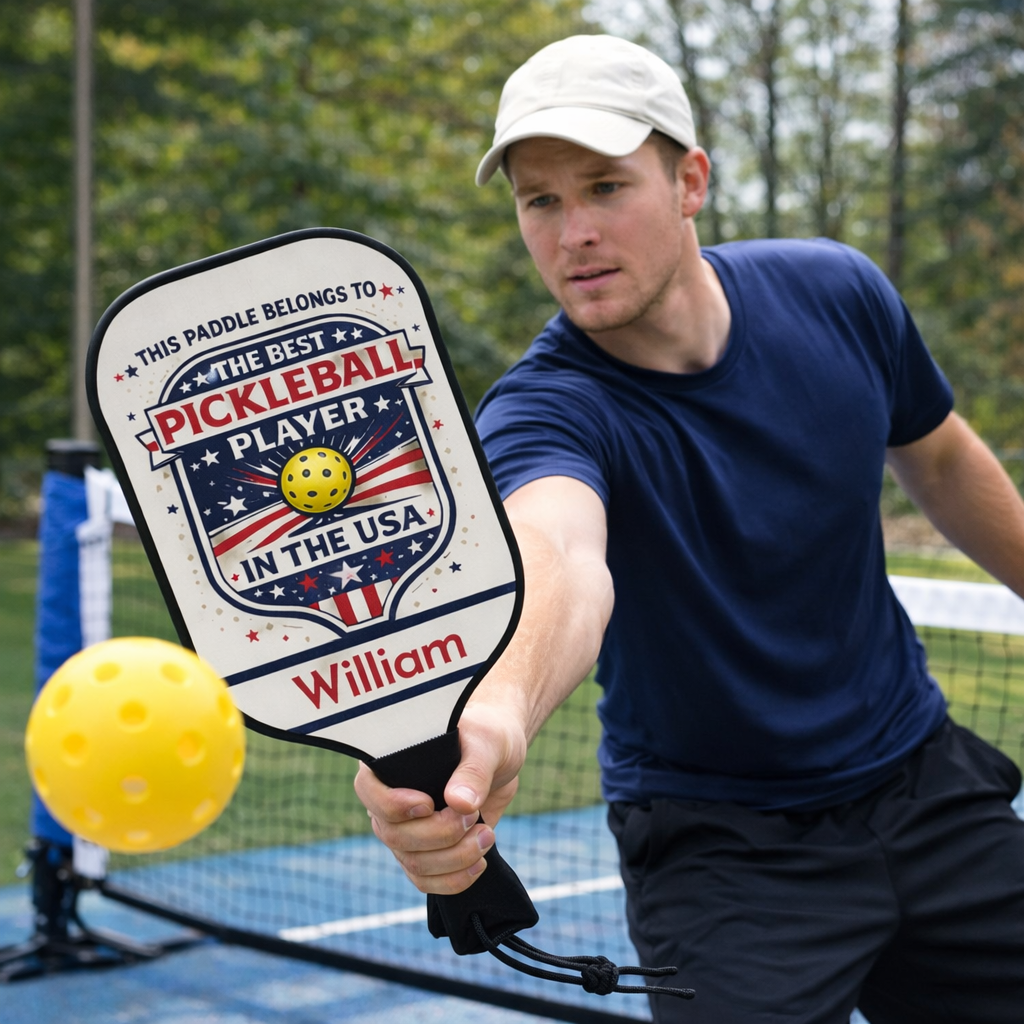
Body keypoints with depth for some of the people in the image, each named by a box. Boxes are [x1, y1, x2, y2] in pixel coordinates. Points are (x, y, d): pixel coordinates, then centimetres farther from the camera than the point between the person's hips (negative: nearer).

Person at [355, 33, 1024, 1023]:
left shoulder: (838, 293, -10)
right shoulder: (541, 410, -26)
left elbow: (939, 460, 10)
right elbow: (560, 555, -50)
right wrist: (497, 711, -71)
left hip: (920, 781, 5)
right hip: (722, 848, -4)